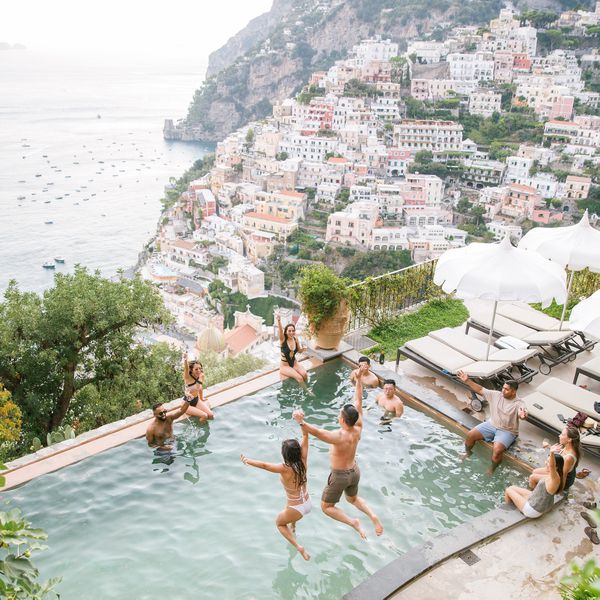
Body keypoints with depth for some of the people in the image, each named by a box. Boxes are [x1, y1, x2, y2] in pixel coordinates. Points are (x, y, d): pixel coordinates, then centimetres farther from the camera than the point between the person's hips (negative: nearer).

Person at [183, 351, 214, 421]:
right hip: (187, 403, -5)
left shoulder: (201, 376, -7)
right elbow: (186, 369, -45)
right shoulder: (188, 377, -23)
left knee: (210, 415, -11)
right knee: (204, 416, -20)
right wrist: (185, 360, -66)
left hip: (197, 400, 5)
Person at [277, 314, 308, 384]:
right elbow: (280, 330, -38)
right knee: (299, 377, -24)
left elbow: (299, 351, 14)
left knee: (304, 374, -22)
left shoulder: (295, 339, -3)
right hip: (284, 366, -4)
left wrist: (303, 349, -10)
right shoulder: (283, 340, -16)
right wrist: (279, 321, -57)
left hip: (294, 363, 4)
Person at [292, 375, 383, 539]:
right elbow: (358, 402, -10)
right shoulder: (358, 429, -18)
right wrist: (359, 380, -4)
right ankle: (373, 516, 11)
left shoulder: (339, 437, -36)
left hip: (340, 476, -6)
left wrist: (301, 423, -69)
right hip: (354, 471, 6)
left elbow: (318, 432, -54)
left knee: (326, 507, 16)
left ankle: (353, 522, 0)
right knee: (353, 499, 33)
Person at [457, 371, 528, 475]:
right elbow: (480, 390, 0)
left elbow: (522, 413, -40)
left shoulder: (518, 403, -19)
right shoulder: (496, 395, -4)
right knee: (470, 435, -9)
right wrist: (467, 380, -10)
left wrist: (523, 415, -66)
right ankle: (468, 453, 22)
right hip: (491, 425, 5)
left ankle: (492, 468, 2)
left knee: (497, 450, -29)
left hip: (506, 431, -5)